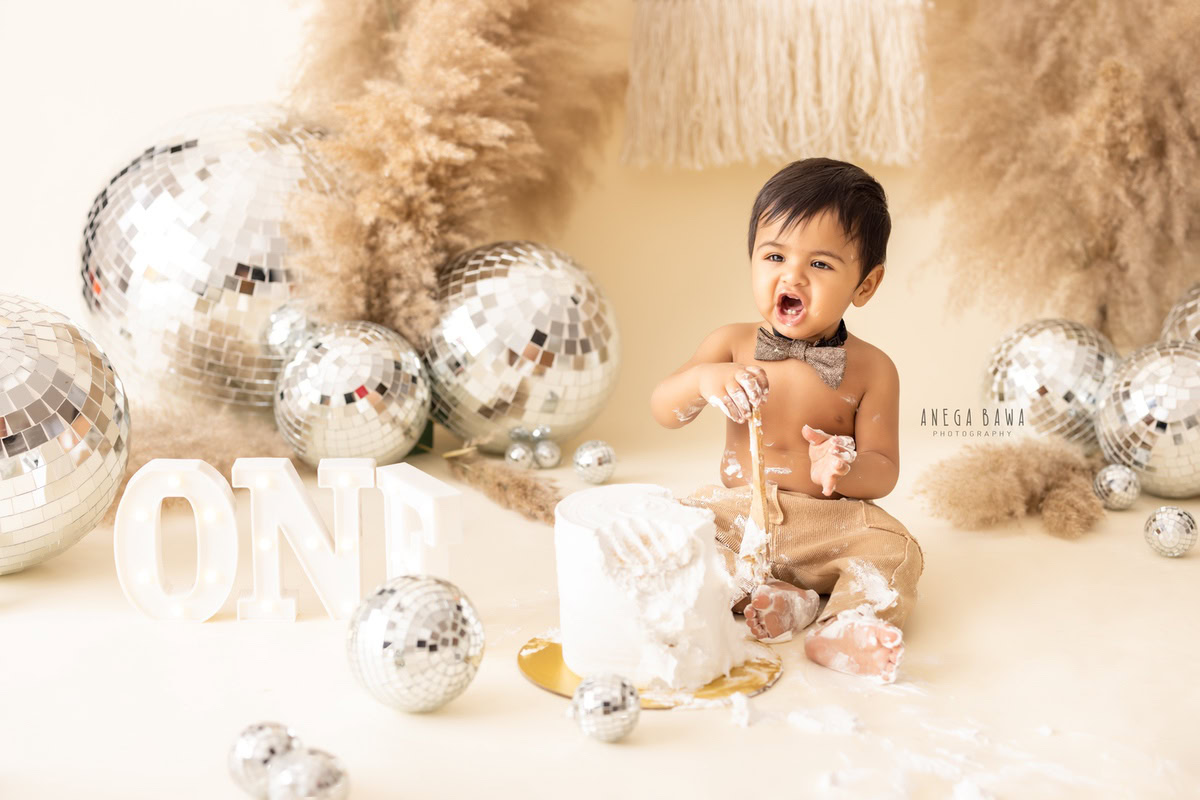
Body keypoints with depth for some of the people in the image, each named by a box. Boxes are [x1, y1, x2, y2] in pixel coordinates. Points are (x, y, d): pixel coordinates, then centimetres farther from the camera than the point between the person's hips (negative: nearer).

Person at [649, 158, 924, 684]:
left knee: (893, 551, -27)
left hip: (829, 522, -2)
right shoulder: (733, 344, -1)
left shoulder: (871, 369, -5)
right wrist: (704, 380, -28)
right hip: (738, 511, 2)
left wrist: (844, 471, -29)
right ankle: (773, 597, -23)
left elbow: (883, 471, -5)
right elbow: (663, 412, -6)